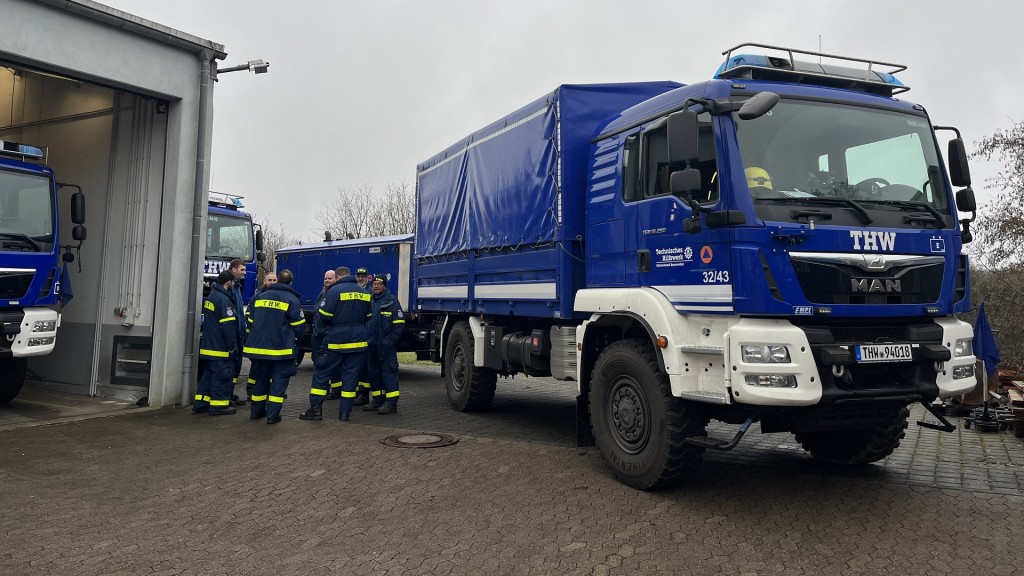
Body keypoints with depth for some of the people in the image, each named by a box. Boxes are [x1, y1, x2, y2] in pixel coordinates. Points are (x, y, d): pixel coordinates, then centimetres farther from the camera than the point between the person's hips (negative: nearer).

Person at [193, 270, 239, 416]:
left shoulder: (210, 297, 15)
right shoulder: (224, 300, -17)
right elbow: (228, 326, -21)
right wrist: (233, 346, -15)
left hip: (208, 347, 10)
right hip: (221, 348, -10)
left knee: (208, 375, 15)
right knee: (221, 376, -3)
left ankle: (200, 403, 18)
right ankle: (218, 405, 1)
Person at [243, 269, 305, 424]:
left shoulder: (259, 297, 8)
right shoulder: (292, 300, -8)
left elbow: (249, 320, 12)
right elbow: (299, 326, -7)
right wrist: (292, 339, 13)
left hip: (258, 346, 5)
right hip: (281, 348, -5)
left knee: (260, 379, 17)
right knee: (279, 380, 1)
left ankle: (256, 410, 25)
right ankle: (273, 414, -3)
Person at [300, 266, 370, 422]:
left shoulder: (335, 290, -10)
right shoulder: (364, 293, 8)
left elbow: (324, 316, -12)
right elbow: (368, 317, 13)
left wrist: (319, 306, 8)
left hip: (336, 341, -5)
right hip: (358, 342, 5)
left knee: (321, 373, 7)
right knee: (350, 376, 7)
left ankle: (315, 409, 6)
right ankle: (345, 413, 7)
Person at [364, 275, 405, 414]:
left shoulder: (392, 301, -5)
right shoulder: (370, 302, 16)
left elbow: (399, 323, -11)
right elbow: (364, 321, 23)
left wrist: (390, 340, -15)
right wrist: (366, 339, 12)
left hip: (385, 345, -7)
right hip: (371, 345, 7)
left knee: (389, 371, -6)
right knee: (373, 372, 11)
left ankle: (391, 402, -4)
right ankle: (378, 400, 21)